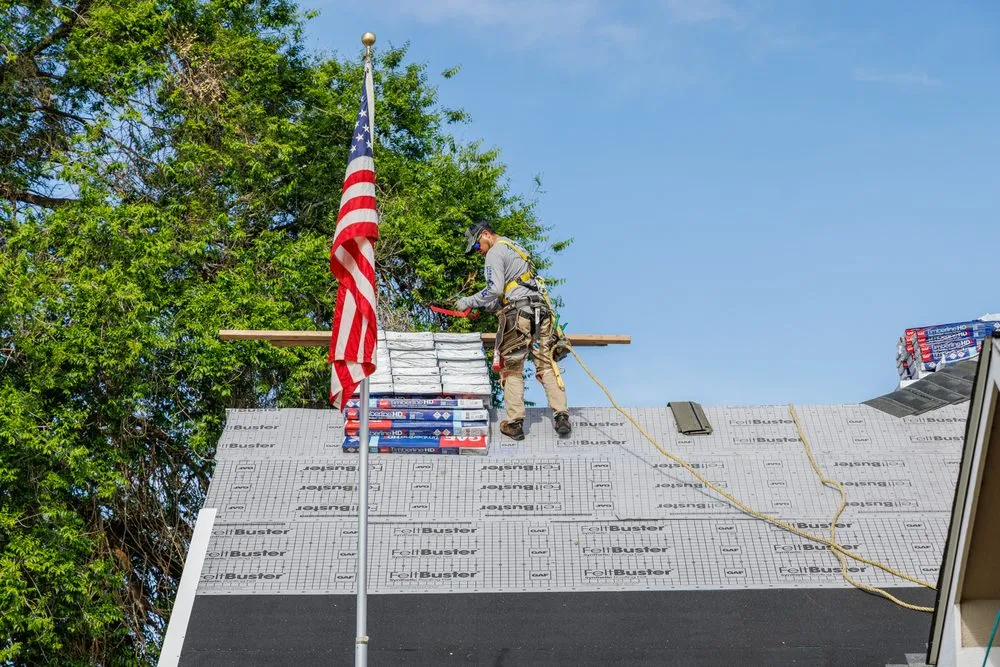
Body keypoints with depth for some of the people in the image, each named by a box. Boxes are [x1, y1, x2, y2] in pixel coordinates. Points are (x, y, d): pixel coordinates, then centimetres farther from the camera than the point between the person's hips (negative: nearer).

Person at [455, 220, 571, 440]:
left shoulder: (495, 252, 0)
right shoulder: (517, 250, 28)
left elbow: (495, 289, -12)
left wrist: (468, 302, -3)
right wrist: (484, 307, 27)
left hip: (517, 313, -7)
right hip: (540, 310, 7)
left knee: (512, 369, 0)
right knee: (546, 365, 4)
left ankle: (515, 423, -2)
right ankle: (561, 415, -6)